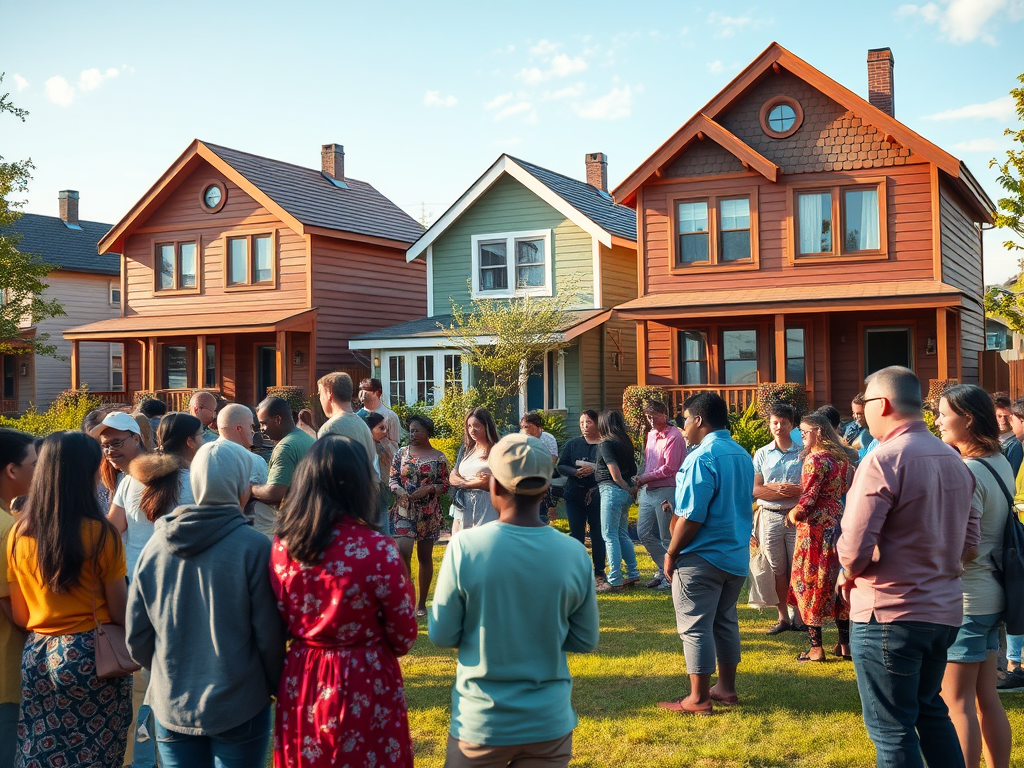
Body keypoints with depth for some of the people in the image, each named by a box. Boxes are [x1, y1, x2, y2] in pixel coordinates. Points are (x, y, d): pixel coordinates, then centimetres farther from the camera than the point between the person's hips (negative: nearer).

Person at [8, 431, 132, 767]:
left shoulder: (19, 534, -1)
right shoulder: (100, 534, -15)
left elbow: (19, 616, 6)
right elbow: (120, 612, -11)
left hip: (37, 657, 4)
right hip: (91, 657, -4)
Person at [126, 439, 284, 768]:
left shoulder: (157, 544, -3)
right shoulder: (253, 547, -15)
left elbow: (136, 636, 3)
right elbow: (269, 635, -11)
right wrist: (279, 688, 6)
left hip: (171, 706, 4)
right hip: (237, 708, -4)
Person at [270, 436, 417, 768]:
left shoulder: (282, 545, -7)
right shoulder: (378, 549, -20)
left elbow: (282, 623, 7)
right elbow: (403, 639, -8)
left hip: (300, 684, 4)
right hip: (364, 686, -4)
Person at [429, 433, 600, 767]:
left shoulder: (464, 546, -16)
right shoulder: (574, 553, -10)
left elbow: (442, 636, -8)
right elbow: (586, 640, 1)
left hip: (481, 723, -1)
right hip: (550, 724, 2)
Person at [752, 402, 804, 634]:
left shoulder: (803, 453, 1)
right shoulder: (761, 454, 8)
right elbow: (755, 490, 2)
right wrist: (781, 490, -11)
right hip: (770, 517, 2)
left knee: (797, 569, 0)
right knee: (777, 570, 7)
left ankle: (799, 617, 10)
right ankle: (783, 617, 16)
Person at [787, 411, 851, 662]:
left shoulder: (814, 459, -17)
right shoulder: (840, 457, 9)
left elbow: (808, 498, -18)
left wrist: (793, 514, -2)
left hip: (815, 526, -8)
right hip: (837, 520, 8)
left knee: (810, 583, 0)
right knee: (836, 582, 14)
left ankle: (816, 647, 3)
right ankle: (845, 644, 17)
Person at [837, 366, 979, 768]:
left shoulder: (883, 460, -18)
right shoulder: (954, 460, 7)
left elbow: (855, 547, -21)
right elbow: (968, 537, 14)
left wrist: (849, 573, -1)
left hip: (889, 613, -8)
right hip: (944, 610, 8)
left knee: (892, 728, 3)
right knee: (930, 709, 23)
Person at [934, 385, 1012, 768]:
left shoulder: (965, 472, -19)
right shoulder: (1001, 463, 8)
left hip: (964, 599, -9)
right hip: (991, 594, 9)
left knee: (956, 702, -1)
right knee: (986, 696, 15)